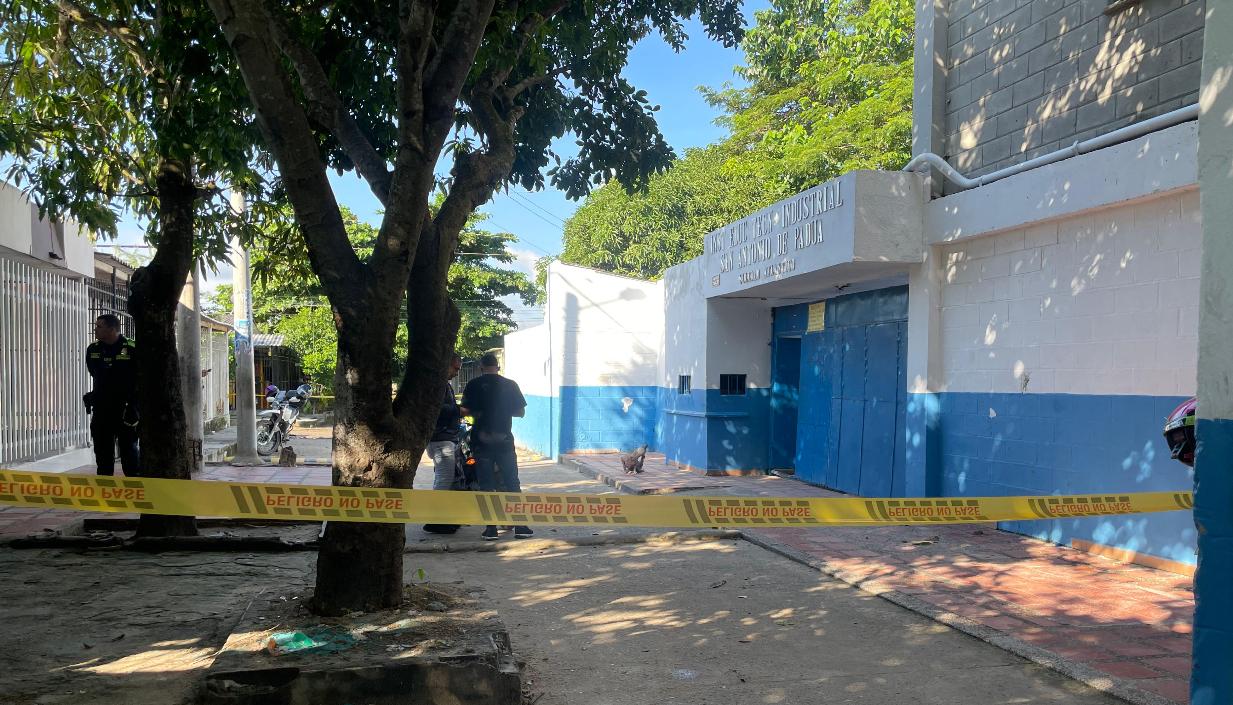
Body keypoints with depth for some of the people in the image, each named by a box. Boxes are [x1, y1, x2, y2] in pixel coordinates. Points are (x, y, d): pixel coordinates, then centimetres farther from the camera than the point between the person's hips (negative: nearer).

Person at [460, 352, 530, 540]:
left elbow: (465, 410, -8)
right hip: (504, 440, 1)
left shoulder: (474, 385, -4)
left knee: (487, 486, 5)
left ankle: (491, 529, 3)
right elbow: (521, 411, 5)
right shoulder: (510, 385, 1)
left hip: (481, 441, -1)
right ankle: (520, 526, 5)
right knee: (512, 483, 7)